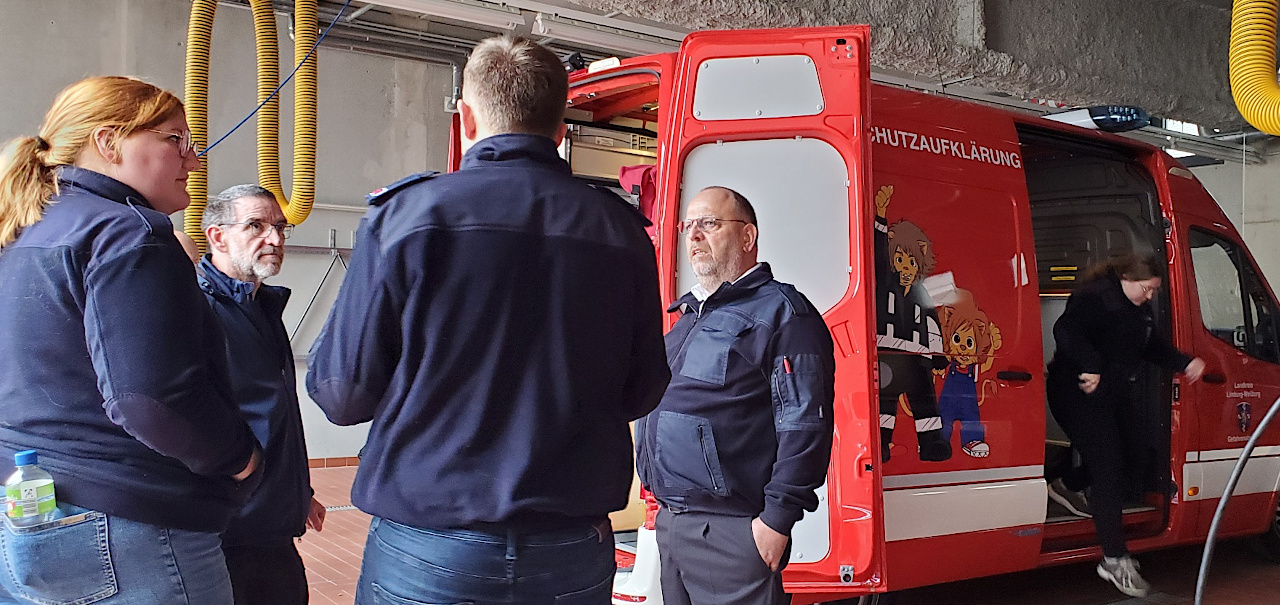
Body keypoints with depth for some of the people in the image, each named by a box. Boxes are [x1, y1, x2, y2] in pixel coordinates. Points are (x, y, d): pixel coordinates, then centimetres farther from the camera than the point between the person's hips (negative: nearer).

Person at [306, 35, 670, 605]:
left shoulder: (405, 216, -10)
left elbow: (344, 392, -7)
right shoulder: (621, 230, -2)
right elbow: (641, 393, 6)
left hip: (428, 557, -2)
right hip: (574, 557, 3)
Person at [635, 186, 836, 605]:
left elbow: (804, 425, -17)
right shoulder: (687, 316, 19)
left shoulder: (781, 311, -9)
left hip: (731, 532, -8)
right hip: (669, 521, 8)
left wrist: (777, 518, -20)